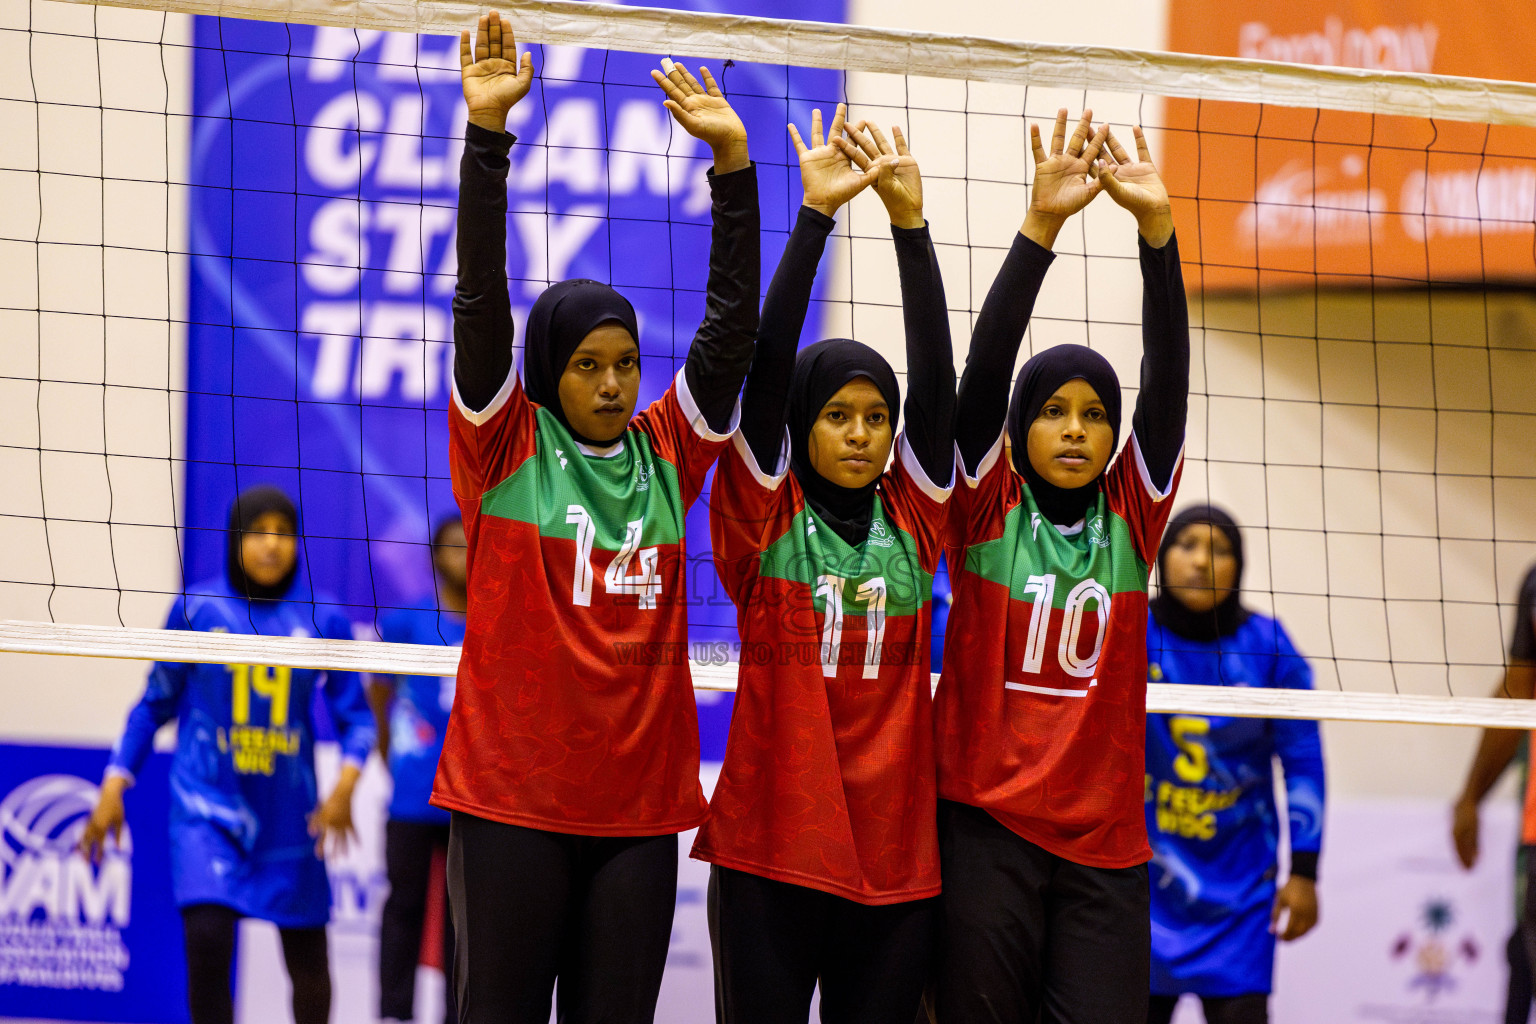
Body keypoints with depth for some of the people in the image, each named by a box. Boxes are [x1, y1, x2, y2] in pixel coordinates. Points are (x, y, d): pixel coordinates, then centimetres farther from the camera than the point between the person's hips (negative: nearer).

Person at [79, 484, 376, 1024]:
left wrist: (345, 783, -16)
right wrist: (114, 787, 2)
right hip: (208, 803, -2)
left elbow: (355, 715, 2)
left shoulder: (323, 620, -1)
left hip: (289, 813, 2)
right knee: (207, 938, -21)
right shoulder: (198, 608, -1)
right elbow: (156, 703, 8)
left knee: (308, 961, 9)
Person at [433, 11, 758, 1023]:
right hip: (512, 798, -3)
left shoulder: (667, 454, 9)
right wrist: (487, 134, -17)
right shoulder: (505, 447, 0)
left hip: (639, 804, 3)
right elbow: (481, 304, -9)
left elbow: (732, 323, 5)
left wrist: (734, 163, -4)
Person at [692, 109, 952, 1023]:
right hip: (770, 852, -3)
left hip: (896, 859, 3)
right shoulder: (765, 519, 1)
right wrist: (815, 215, -14)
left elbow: (937, 379, 0)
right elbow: (766, 368, -9)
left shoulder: (912, 521, 8)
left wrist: (910, 220, -8)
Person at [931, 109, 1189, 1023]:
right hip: (985, 827, -1)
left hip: (1103, 839, 2)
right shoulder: (987, 510, 2)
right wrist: (1040, 227, -20)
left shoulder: (1130, 519, 6)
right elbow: (983, 372, -10)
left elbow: (1168, 386, -3)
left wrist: (1156, 230, -14)